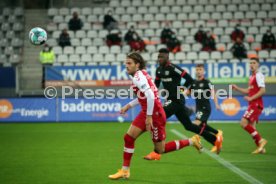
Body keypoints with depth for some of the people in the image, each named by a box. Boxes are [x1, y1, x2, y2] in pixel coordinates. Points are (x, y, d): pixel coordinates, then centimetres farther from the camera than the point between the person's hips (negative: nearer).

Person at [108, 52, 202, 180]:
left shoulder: (138, 77, -19)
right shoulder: (140, 75, 10)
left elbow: (150, 96, -28)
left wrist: (149, 117, -25)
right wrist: (128, 106, 18)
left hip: (155, 114, -9)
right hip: (147, 112, 9)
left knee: (160, 150, 2)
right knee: (128, 138, 4)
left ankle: (191, 141, 13)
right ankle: (124, 171, 11)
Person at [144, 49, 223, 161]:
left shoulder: (173, 68, -17)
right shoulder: (159, 70, 8)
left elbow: (189, 79, -19)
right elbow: (156, 83, 23)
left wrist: (179, 90, -15)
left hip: (177, 100, -9)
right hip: (170, 100, 9)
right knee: (189, 125, 14)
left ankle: (156, 152, -14)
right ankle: (215, 140, 27)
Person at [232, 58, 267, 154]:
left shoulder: (259, 75, -11)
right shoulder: (252, 77, 17)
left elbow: (262, 90, -20)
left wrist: (251, 98, -21)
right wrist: (237, 88, 17)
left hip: (256, 104, -10)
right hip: (252, 105, 10)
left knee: (244, 123, -16)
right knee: (251, 127, 8)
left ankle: (260, 140, -12)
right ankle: (261, 148, 11)